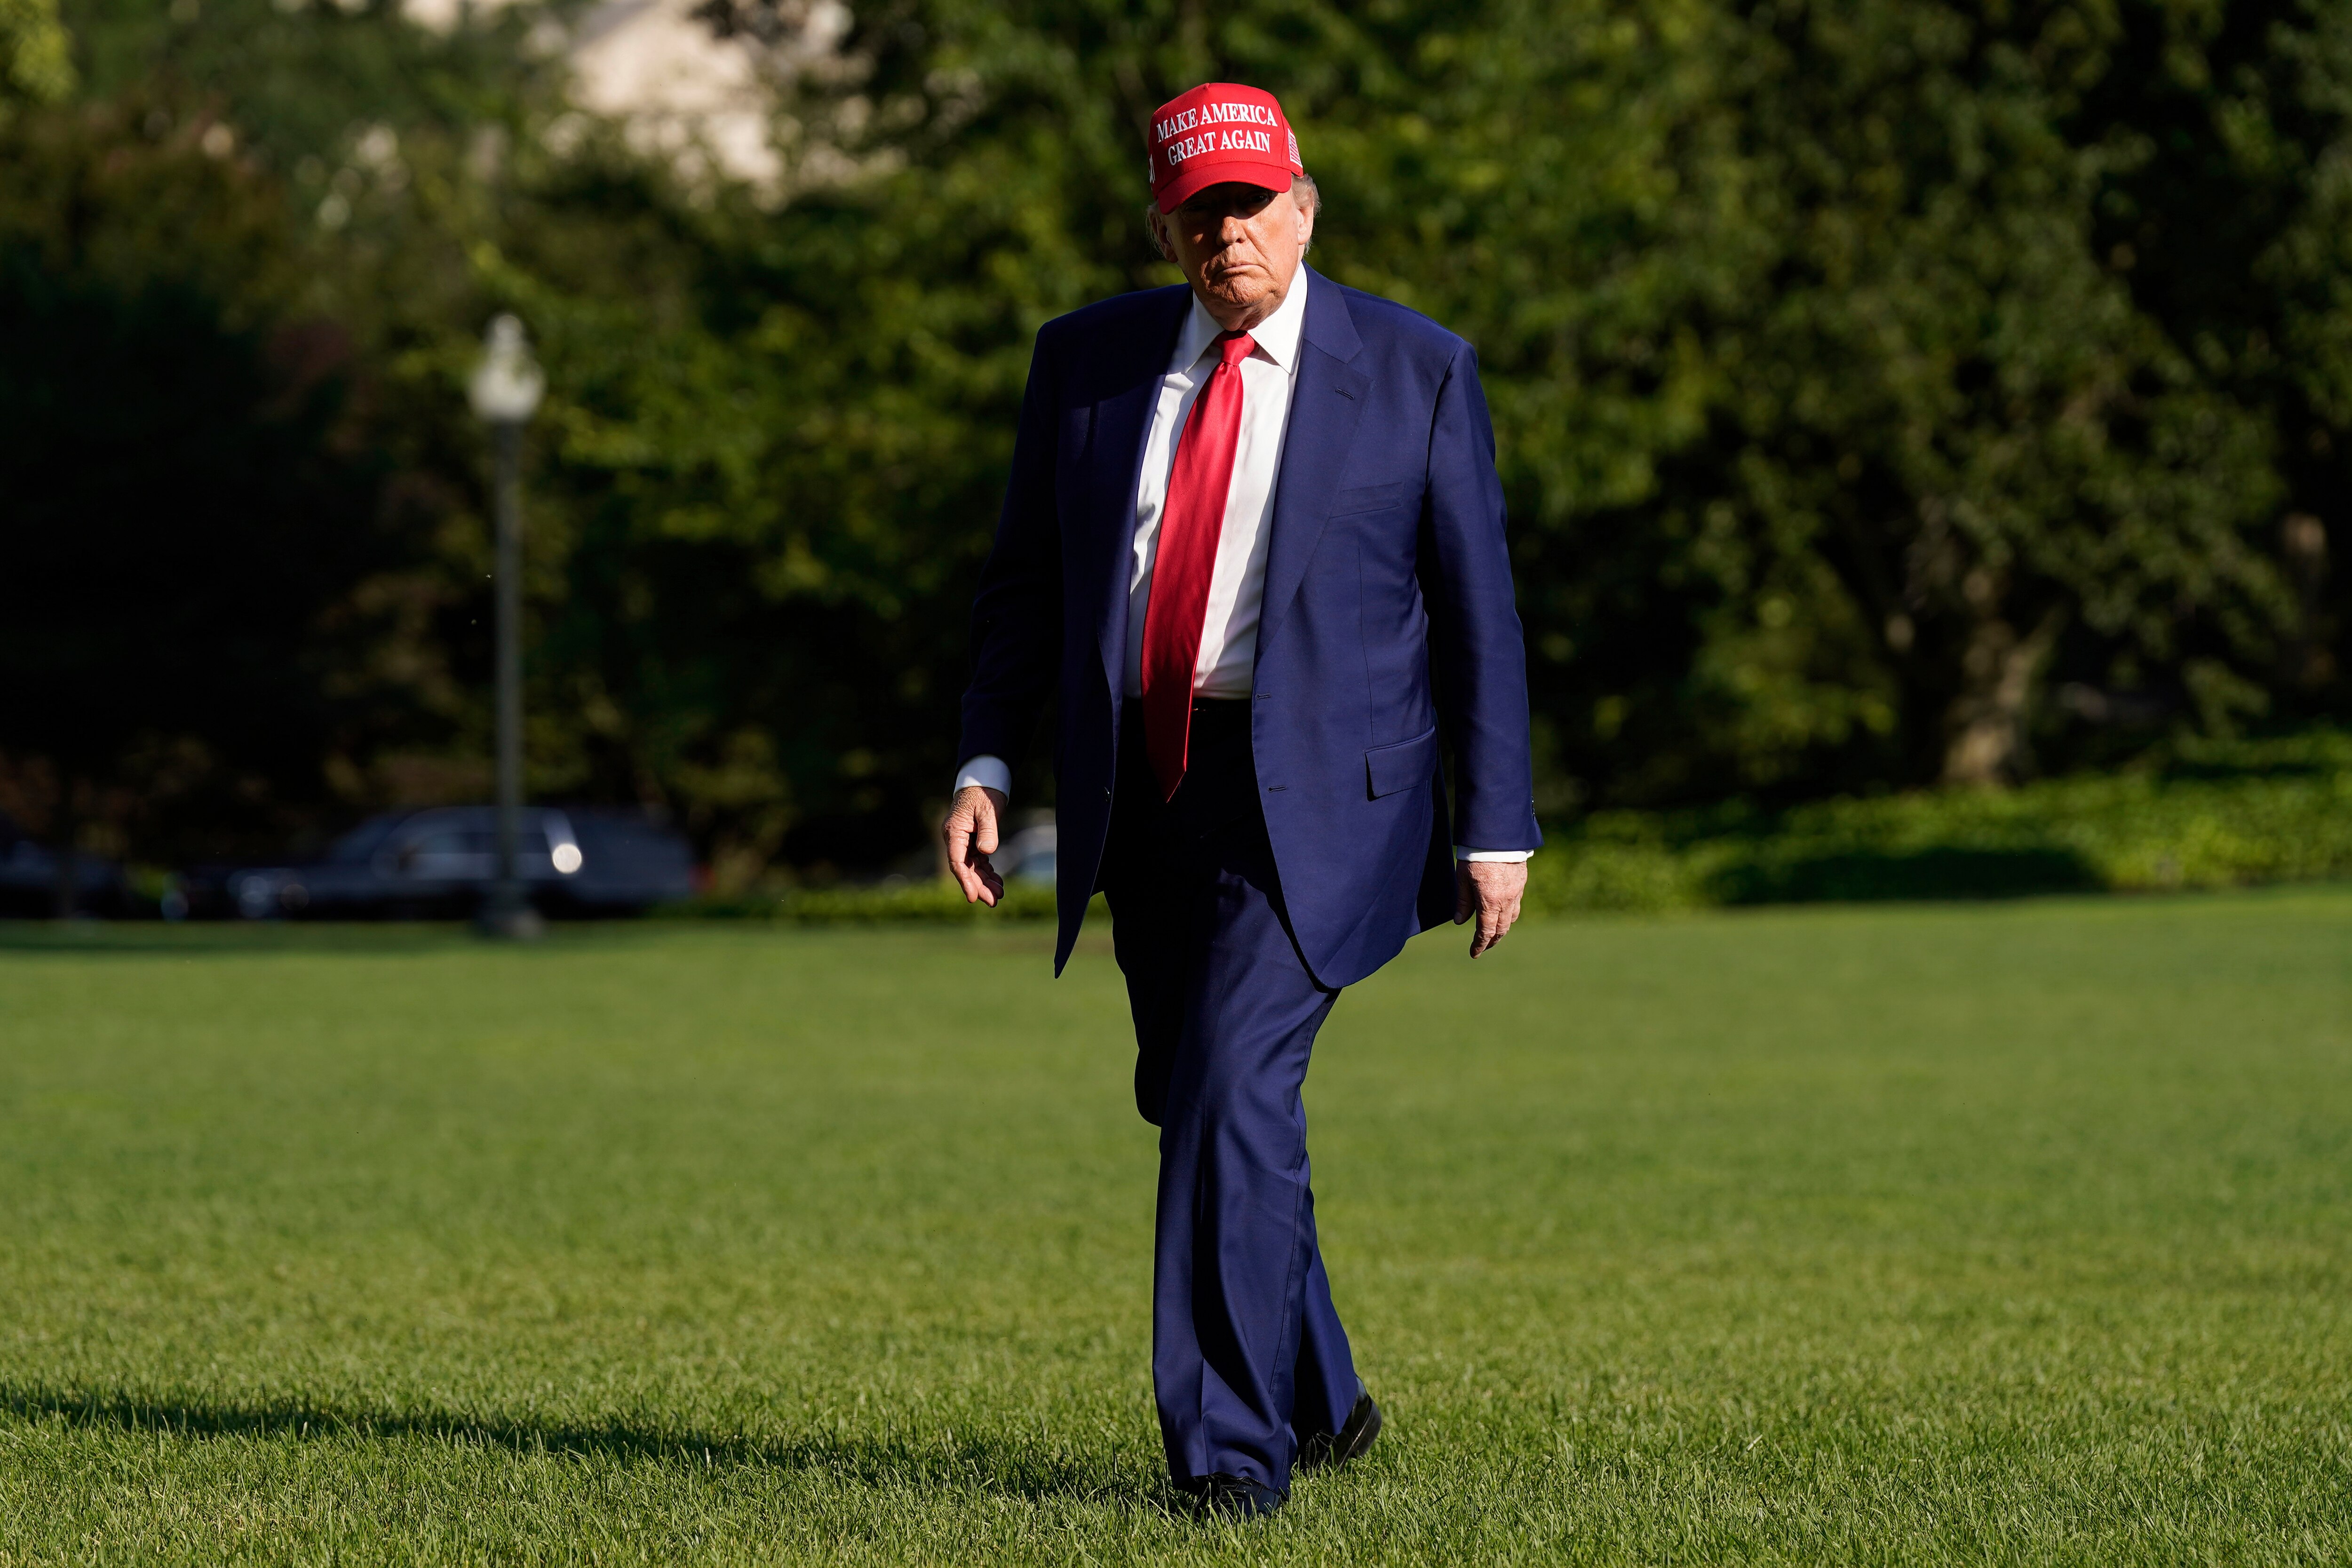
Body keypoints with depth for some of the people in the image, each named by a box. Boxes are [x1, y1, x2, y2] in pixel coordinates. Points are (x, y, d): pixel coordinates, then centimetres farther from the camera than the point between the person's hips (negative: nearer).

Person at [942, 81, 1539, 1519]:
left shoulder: (1414, 372, -3)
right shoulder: (1088, 361, 6)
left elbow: (1477, 609, -1)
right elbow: (1027, 580, 12)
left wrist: (1496, 826, -3)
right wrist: (988, 764, 1)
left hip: (1312, 795, -5)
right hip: (1149, 792, 5)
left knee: (1238, 1083, -19)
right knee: (1189, 1103, 13)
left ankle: (1231, 1449, -15)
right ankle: (1322, 1400, 31)